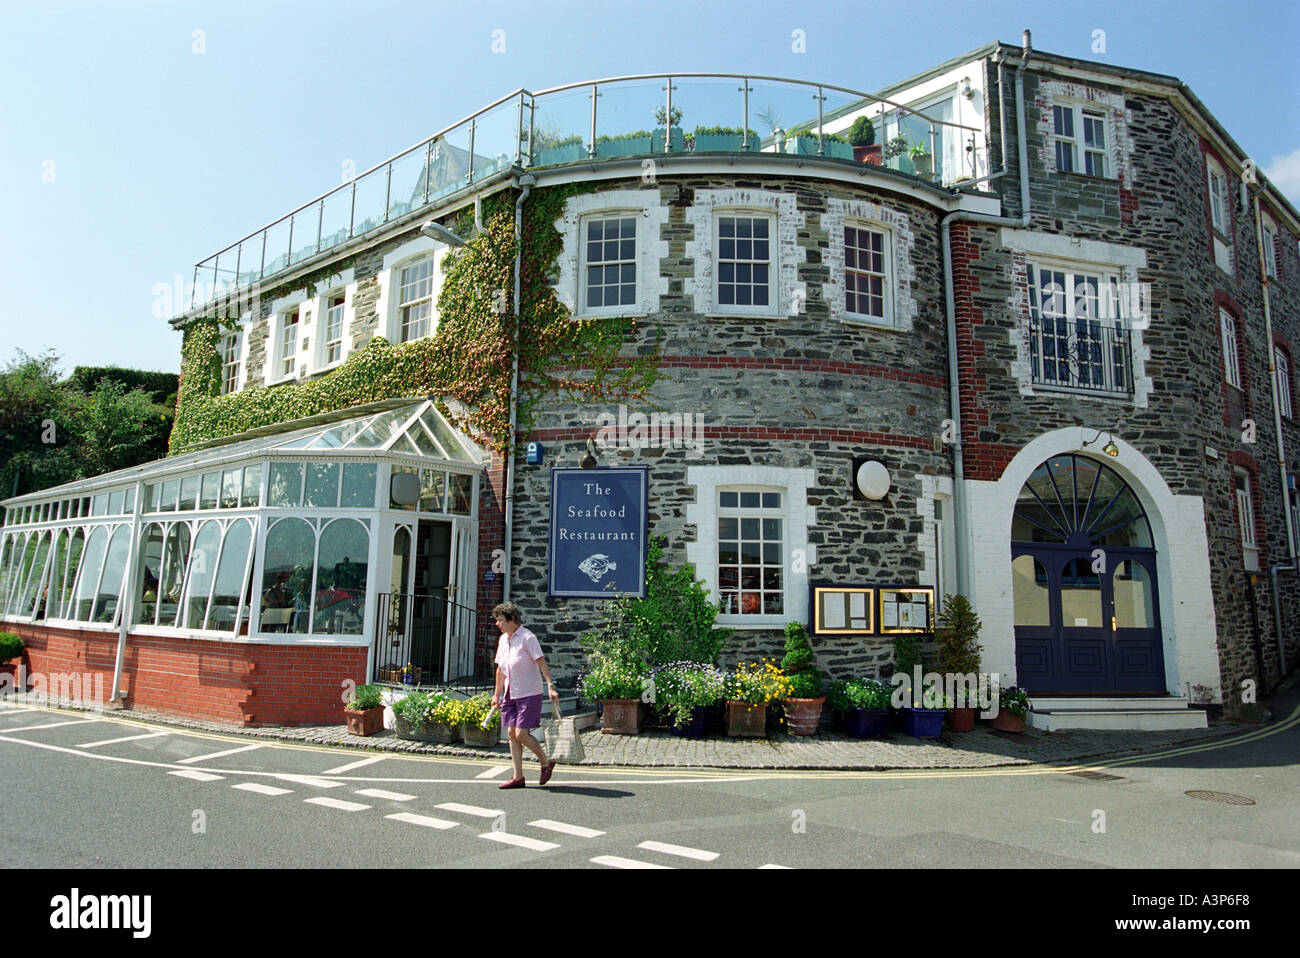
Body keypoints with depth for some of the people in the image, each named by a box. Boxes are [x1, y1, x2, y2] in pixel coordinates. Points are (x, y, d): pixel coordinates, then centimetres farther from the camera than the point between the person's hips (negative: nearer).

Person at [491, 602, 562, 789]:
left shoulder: (527, 638, -13)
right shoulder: (503, 640, 10)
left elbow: (542, 662, -18)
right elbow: (500, 669, 19)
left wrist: (551, 686, -27)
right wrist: (497, 693, 22)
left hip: (529, 694, -7)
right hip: (510, 694, 7)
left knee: (521, 734, -10)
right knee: (512, 734, 5)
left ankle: (546, 763, 12)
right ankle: (518, 777, 13)